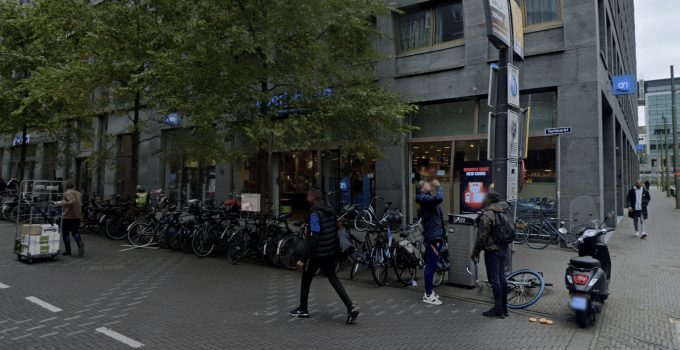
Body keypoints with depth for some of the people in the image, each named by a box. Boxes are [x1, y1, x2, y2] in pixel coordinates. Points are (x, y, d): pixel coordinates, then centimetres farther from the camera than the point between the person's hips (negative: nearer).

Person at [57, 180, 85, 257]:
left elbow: (72, 202, -26)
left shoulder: (67, 193, -11)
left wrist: (62, 203, -17)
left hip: (68, 216, -6)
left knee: (65, 233, 7)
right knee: (75, 232, 11)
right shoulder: (78, 193, 11)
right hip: (77, 216, 6)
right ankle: (80, 243, -16)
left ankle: (67, 251, 11)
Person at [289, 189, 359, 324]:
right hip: (331, 252, 8)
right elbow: (335, 231, 15)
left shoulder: (315, 214, -17)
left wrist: (303, 259, -22)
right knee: (333, 278, 10)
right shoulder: (329, 211, 8)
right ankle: (351, 307, -3)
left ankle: (303, 309, 24)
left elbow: (313, 238, -23)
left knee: (306, 279, 11)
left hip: (318, 253, -8)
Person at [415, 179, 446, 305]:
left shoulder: (428, 199, 19)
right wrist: (439, 186, -16)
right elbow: (439, 198, -31)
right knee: (430, 266, -5)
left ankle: (429, 291, 26)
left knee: (432, 266, 16)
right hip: (432, 237, -10)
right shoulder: (424, 198, -13)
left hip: (436, 236, 10)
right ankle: (428, 295, 2)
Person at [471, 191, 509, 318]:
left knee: (494, 280, -1)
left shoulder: (487, 215, -17)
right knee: (501, 278, 14)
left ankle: (498, 309, 5)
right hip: (503, 249, 9)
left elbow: (482, 236, -18)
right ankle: (504, 309, 23)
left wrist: (475, 252, -8)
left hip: (492, 250, -9)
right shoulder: (502, 213, 10)